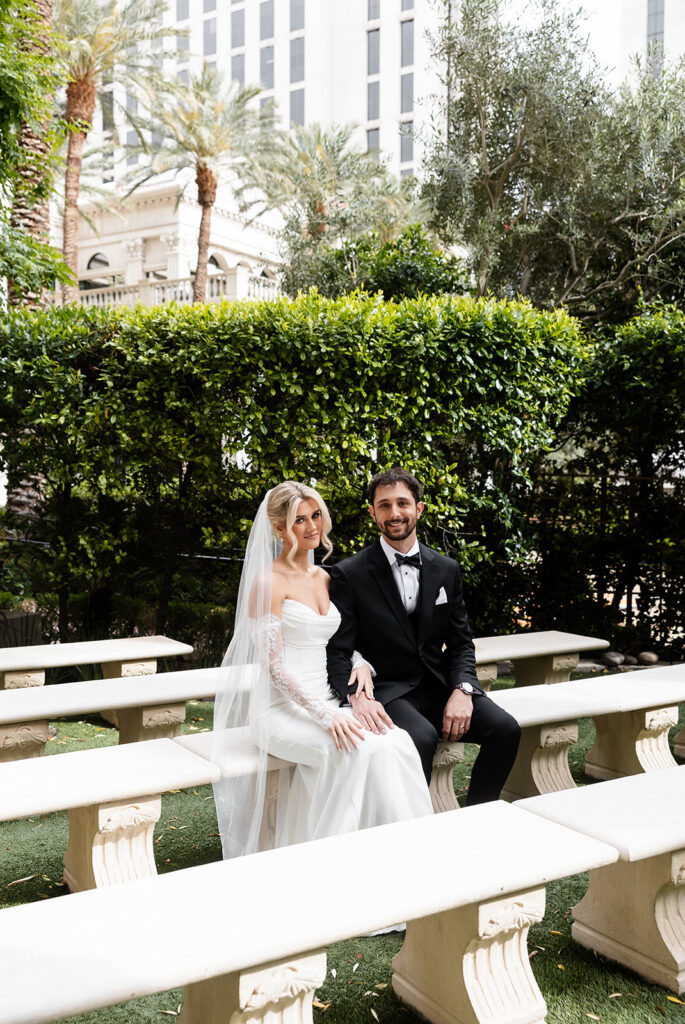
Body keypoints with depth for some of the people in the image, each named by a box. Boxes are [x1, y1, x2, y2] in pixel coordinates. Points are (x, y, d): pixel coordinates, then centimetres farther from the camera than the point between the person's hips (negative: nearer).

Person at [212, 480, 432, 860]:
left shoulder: (325, 578, 14)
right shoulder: (268, 581, -8)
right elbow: (272, 667, -13)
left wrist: (360, 665, -1)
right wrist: (325, 715, -23)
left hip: (327, 703, 6)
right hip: (281, 710, -6)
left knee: (397, 741, -22)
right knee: (362, 749, -32)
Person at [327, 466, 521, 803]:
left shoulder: (447, 570, 8)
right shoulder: (349, 574, -5)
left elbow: (461, 643, 10)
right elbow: (337, 652, -7)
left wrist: (462, 689, -9)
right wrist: (357, 697, -26)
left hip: (440, 686, 5)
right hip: (387, 691, -4)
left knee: (505, 728, -18)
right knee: (422, 737, -33)